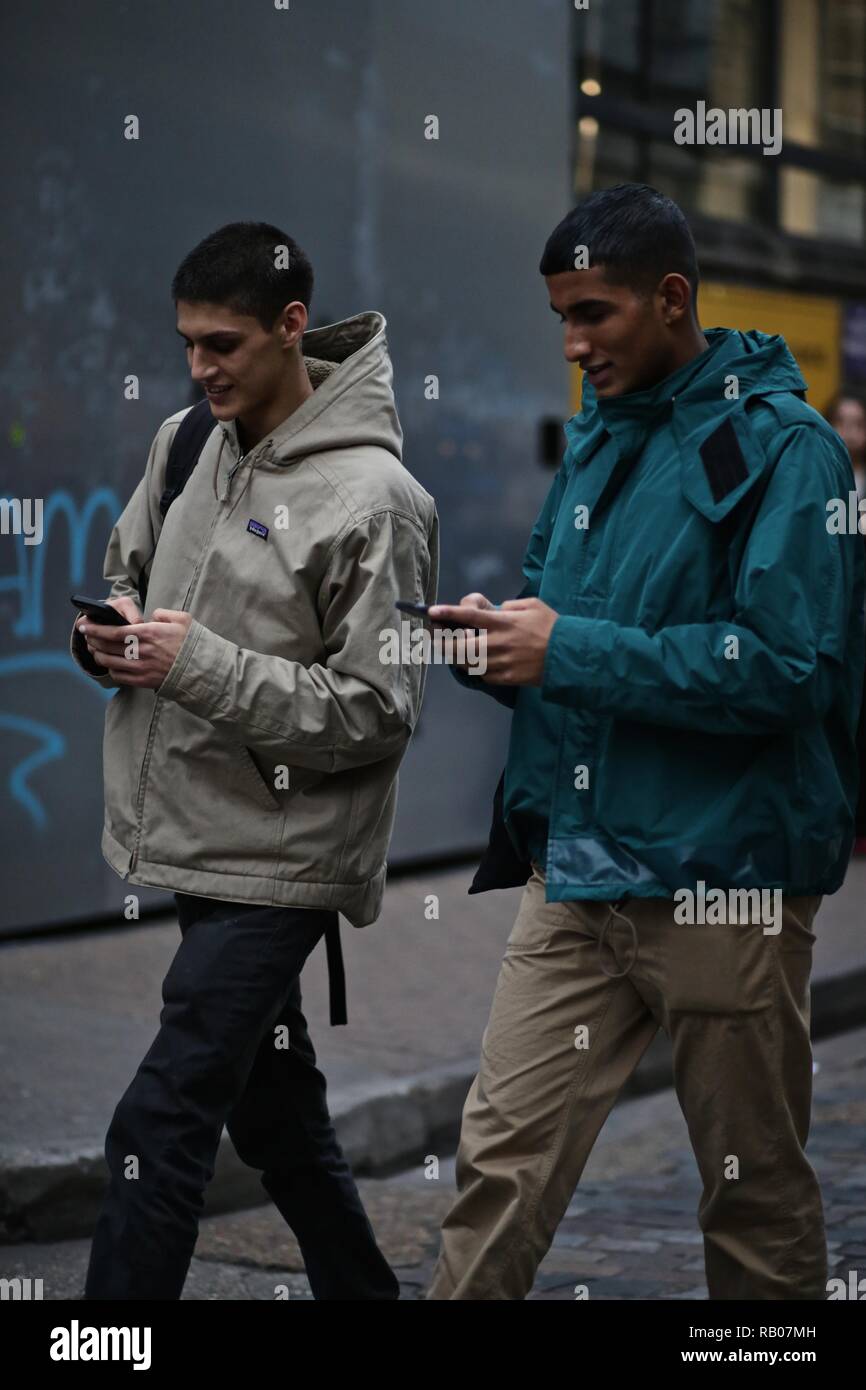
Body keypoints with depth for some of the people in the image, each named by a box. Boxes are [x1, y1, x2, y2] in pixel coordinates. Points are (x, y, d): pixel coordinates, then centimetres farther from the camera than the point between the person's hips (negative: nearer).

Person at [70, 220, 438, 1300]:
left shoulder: (371, 498, -16)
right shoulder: (185, 442, 7)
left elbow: (378, 712, -17)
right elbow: (124, 564, 22)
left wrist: (204, 664, -23)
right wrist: (109, 633, -2)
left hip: (278, 860, -8)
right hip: (196, 840, 8)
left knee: (158, 1129, -10)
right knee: (272, 1108, 19)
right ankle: (360, 1291, 35)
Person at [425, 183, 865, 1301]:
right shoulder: (598, 436, 14)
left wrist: (567, 651, -19)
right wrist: (494, 638, -3)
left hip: (723, 879, -6)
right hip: (576, 874, 6)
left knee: (757, 1195, 9)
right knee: (502, 1158, 2)